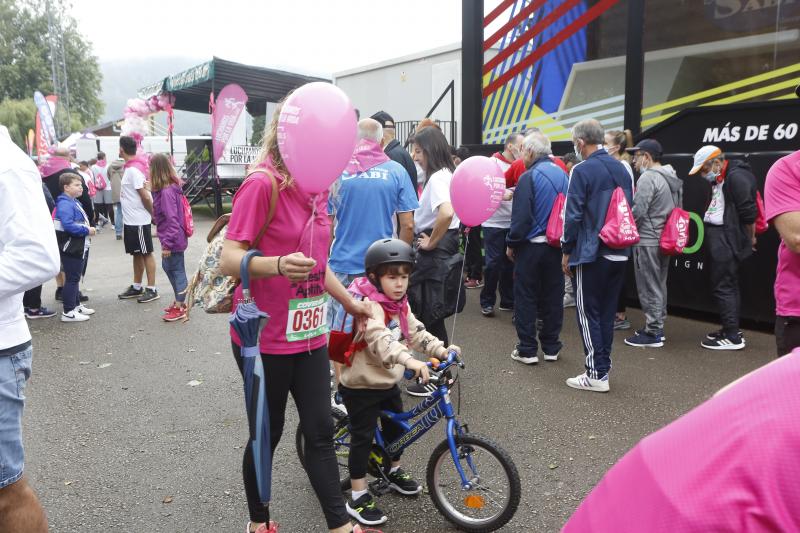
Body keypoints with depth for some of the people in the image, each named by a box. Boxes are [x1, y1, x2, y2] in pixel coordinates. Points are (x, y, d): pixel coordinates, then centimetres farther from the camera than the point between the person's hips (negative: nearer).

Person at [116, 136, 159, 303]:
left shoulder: (133, 170, -18)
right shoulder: (131, 168, 12)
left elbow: (145, 196, -22)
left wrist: (152, 214, -10)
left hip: (139, 221, -9)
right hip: (131, 220, 9)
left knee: (146, 254, -3)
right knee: (136, 254, 15)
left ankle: (152, 289, 4)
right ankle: (137, 287, 25)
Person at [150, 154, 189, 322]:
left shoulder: (166, 191, -21)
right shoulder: (170, 188, 8)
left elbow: (172, 219, -25)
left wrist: (167, 244, -22)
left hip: (173, 240, -10)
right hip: (173, 238, 10)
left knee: (177, 270, 1)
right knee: (168, 267, 21)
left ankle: (179, 308, 13)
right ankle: (179, 301, 33)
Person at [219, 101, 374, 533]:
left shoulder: (317, 188, 7)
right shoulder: (261, 184, -17)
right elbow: (229, 259, -22)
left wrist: (349, 302, 21)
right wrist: (277, 264, -40)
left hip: (310, 335, 6)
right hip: (264, 338, -6)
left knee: (320, 432, 10)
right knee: (268, 433, 11)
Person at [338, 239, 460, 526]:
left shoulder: (400, 304, 4)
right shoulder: (368, 305, -26)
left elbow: (416, 333, 3)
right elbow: (380, 339, -42)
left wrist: (441, 350, -11)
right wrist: (409, 360, -55)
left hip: (388, 381, 9)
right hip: (361, 385, -9)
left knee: (396, 427, 21)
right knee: (363, 437, -1)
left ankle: (394, 473, 44)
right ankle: (358, 498, 12)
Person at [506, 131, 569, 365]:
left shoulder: (529, 177, -13)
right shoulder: (562, 174, 7)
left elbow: (521, 216, -18)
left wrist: (512, 243, -7)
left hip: (531, 246, -6)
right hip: (556, 245, 6)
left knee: (526, 297, 4)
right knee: (553, 296, 12)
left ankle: (527, 350, 8)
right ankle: (551, 347, 20)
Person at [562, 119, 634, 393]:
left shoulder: (582, 170, -12)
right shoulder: (622, 169, 10)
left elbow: (573, 215, -15)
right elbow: (630, 209, 16)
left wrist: (566, 251, -5)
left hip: (591, 254, -7)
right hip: (619, 253, 7)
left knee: (588, 314, 1)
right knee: (607, 312, 15)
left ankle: (597, 374, 4)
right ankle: (603, 365, 23)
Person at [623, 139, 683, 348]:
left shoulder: (648, 177, -17)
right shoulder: (672, 178, 13)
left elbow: (638, 211, -21)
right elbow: (677, 208, 18)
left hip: (647, 240, -9)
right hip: (665, 240, 9)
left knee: (649, 288, -2)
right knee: (660, 285, 17)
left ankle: (652, 333, 4)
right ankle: (658, 327, 26)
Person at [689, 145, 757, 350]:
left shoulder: (736, 177, -16)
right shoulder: (719, 179, 14)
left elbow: (748, 212, -17)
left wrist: (750, 239, -5)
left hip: (727, 240, -10)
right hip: (719, 238, 10)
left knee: (723, 287, -6)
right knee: (729, 284, 16)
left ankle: (733, 337, 0)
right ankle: (731, 329, 26)